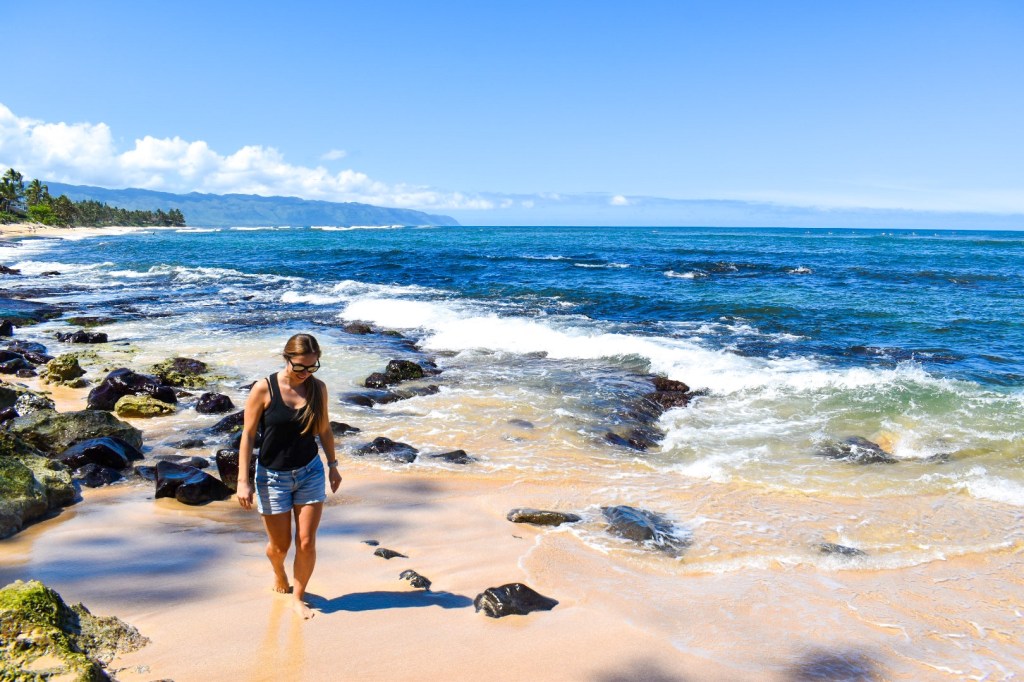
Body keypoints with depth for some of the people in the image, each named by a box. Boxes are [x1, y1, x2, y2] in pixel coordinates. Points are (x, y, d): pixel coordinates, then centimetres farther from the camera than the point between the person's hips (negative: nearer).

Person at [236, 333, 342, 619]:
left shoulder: (318, 388, -5)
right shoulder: (264, 389, -15)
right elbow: (248, 435, -10)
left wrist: (333, 465, 16)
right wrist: (243, 480, -12)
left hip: (310, 472, 2)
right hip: (273, 476, -2)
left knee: (306, 543, 0)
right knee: (279, 545, 10)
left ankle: (298, 597, 23)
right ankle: (279, 573, 45)